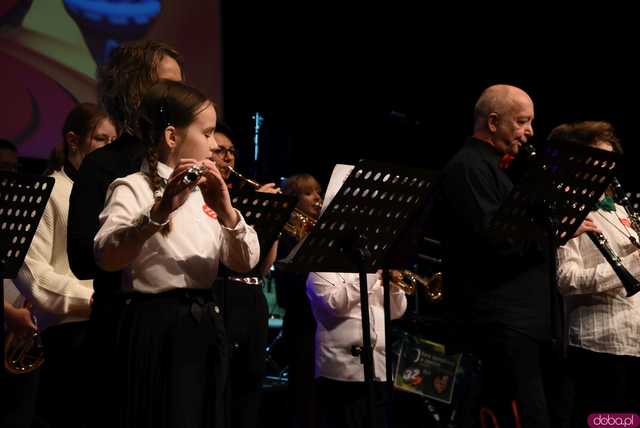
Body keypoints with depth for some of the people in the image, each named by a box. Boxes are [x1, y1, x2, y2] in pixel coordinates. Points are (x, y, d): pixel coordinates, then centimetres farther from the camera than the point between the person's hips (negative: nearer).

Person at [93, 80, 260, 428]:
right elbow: (107, 258, -28)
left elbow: (245, 263, 2)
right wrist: (160, 211, -42)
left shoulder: (204, 191, 13)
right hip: (156, 328, -7)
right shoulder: (133, 188, -9)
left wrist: (226, 213, -16)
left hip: (207, 325, 7)